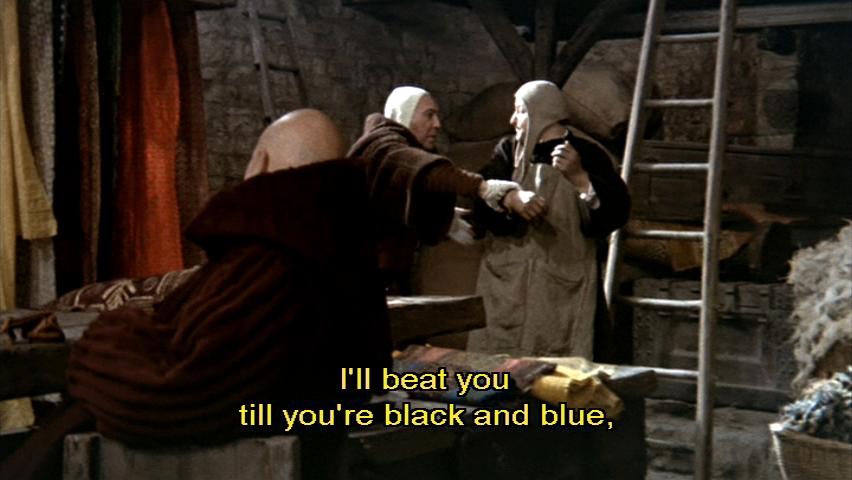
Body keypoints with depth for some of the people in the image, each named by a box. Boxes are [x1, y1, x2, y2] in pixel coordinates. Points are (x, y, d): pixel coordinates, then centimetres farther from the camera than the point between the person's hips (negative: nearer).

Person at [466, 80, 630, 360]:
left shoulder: (587, 155, 4)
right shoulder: (508, 153, 12)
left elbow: (615, 214, -8)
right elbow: (481, 210, -1)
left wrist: (579, 177, -19)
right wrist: (508, 199, -21)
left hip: (566, 288, -2)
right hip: (508, 286, 3)